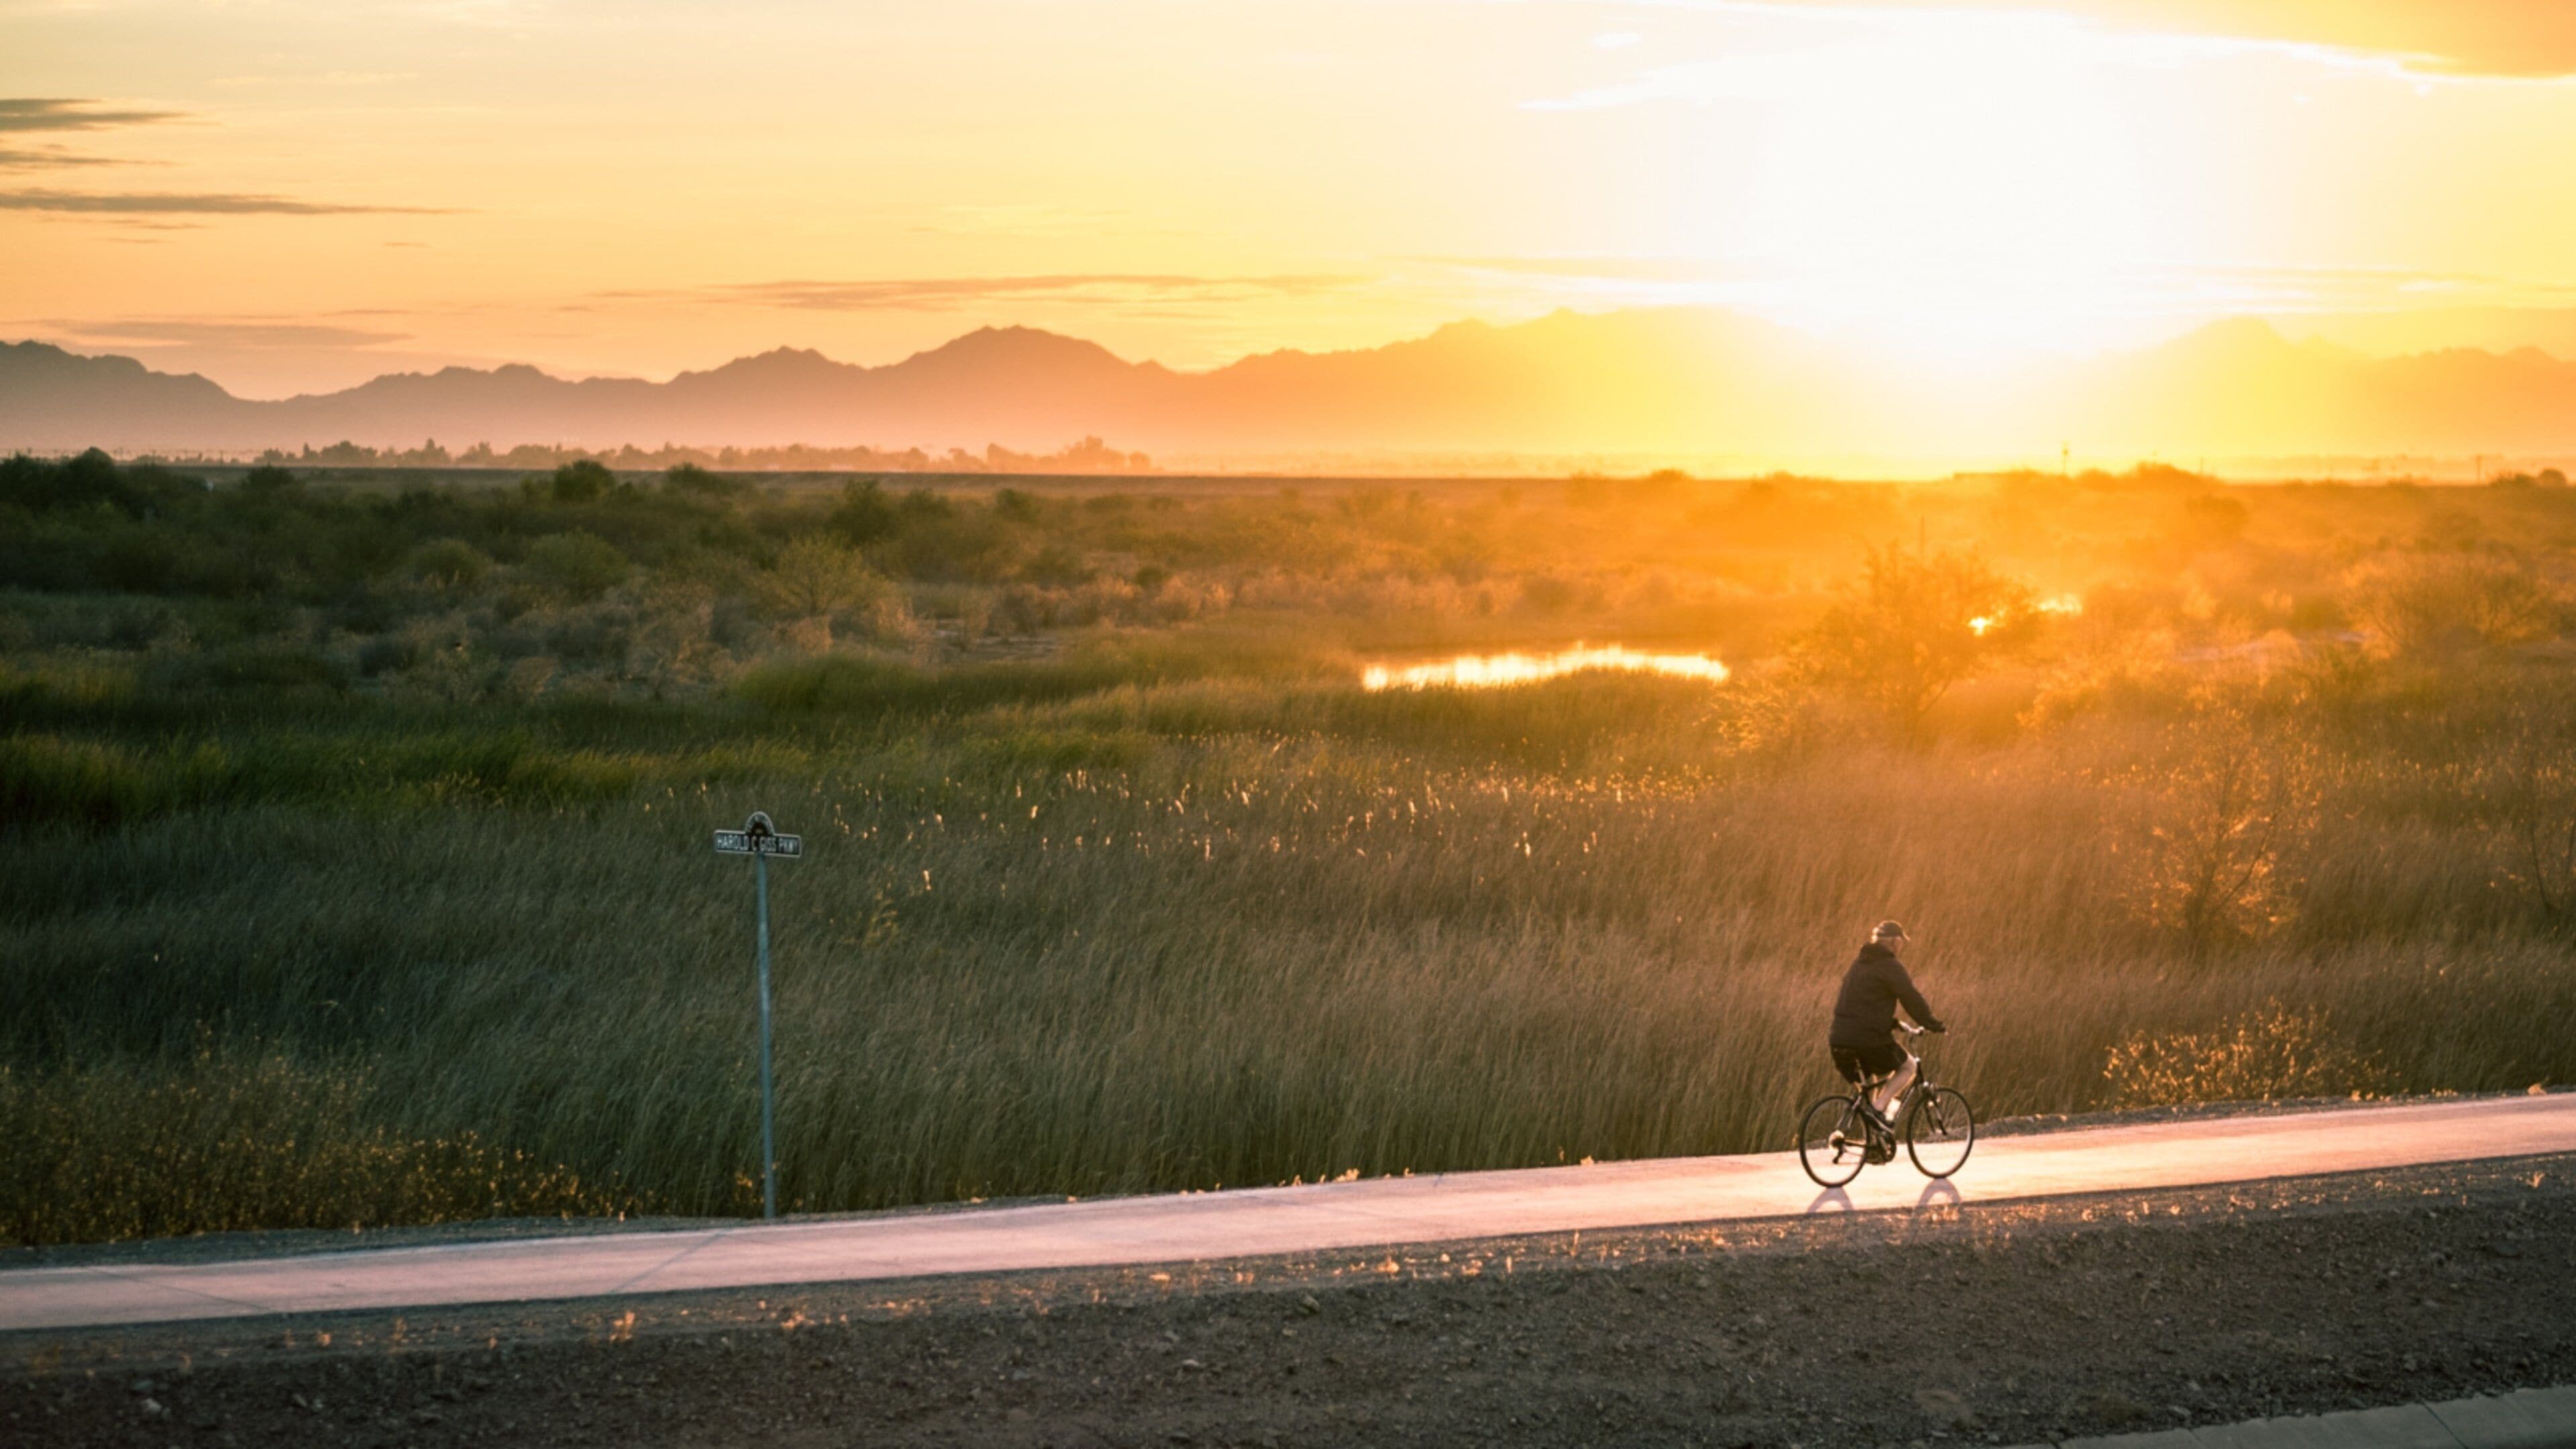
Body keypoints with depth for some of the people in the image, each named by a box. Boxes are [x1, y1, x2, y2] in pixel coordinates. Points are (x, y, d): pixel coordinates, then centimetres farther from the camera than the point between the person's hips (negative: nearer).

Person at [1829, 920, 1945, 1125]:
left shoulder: (1859, 965, 20)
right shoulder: (1890, 967, -7)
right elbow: (1912, 999, -9)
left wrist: (1890, 1022, 37)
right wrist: (1933, 1024, 2)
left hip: (1841, 1039, 8)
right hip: (1869, 1038, -8)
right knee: (1908, 1067, 11)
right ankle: (1878, 1108, -5)